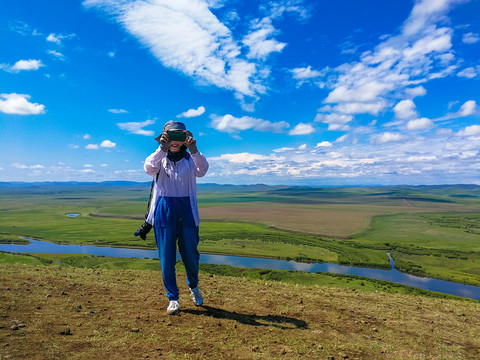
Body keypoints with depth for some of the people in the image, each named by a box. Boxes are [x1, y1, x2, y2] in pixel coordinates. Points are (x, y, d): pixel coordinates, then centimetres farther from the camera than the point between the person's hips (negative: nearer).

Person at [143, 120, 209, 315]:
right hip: (164, 211, 0)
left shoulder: (190, 159, 7)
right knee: (167, 257, 3)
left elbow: (202, 169, -15)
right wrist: (162, 149, -31)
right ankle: (172, 298, 20)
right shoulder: (159, 158, 6)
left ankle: (193, 286, 38)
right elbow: (149, 168, -18)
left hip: (187, 211, 1)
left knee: (191, 254, 8)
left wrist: (194, 150, -30)